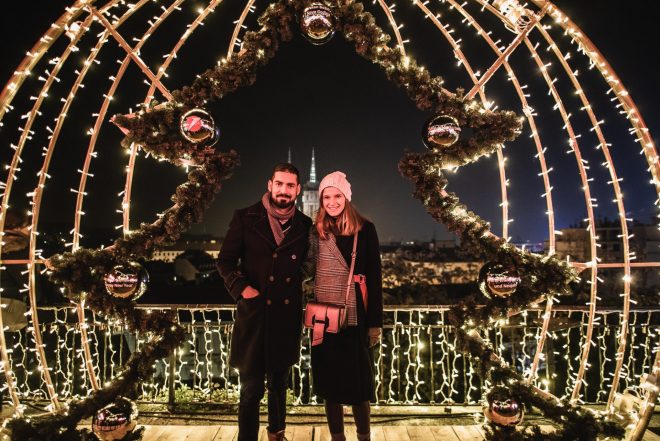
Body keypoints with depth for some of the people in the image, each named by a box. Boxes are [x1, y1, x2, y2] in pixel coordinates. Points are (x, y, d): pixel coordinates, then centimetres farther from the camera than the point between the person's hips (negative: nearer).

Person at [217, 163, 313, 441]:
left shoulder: (304, 225, 3)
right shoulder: (245, 218, -3)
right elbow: (225, 261, 1)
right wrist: (242, 287, -13)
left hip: (287, 317, 3)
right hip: (254, 314, -2)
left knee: (278, 383, 20)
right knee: (251, 388, 7)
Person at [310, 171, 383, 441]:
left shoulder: (365, 229, -4)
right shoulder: (316, 231, 2)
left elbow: (374, 277, -4)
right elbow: (306, 270, 7)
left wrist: (375, 322, -6)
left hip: (355, 317, -2)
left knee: (358, 381, 8)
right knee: (329, 382, 12)